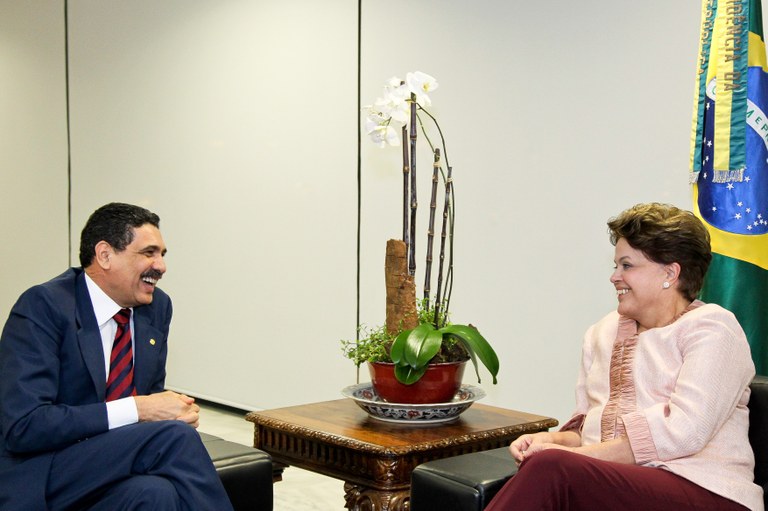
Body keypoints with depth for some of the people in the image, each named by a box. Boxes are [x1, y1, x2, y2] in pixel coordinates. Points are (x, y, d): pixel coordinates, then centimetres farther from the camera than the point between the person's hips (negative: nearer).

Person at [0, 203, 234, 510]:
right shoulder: (43, 306, -14)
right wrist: (136, 409, -23)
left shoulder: (157, 306, 6)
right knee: (174, 436, -27)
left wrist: (173, 410, -8)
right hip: (39, 479, -5)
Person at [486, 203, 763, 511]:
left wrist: (582, 453, -16)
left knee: (548, 469, -33)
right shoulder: (603, 332, 22)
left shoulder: (710, 328, 1)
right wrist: (554, 440, -2)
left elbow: (684, 430, -14)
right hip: (614, 481, 5)